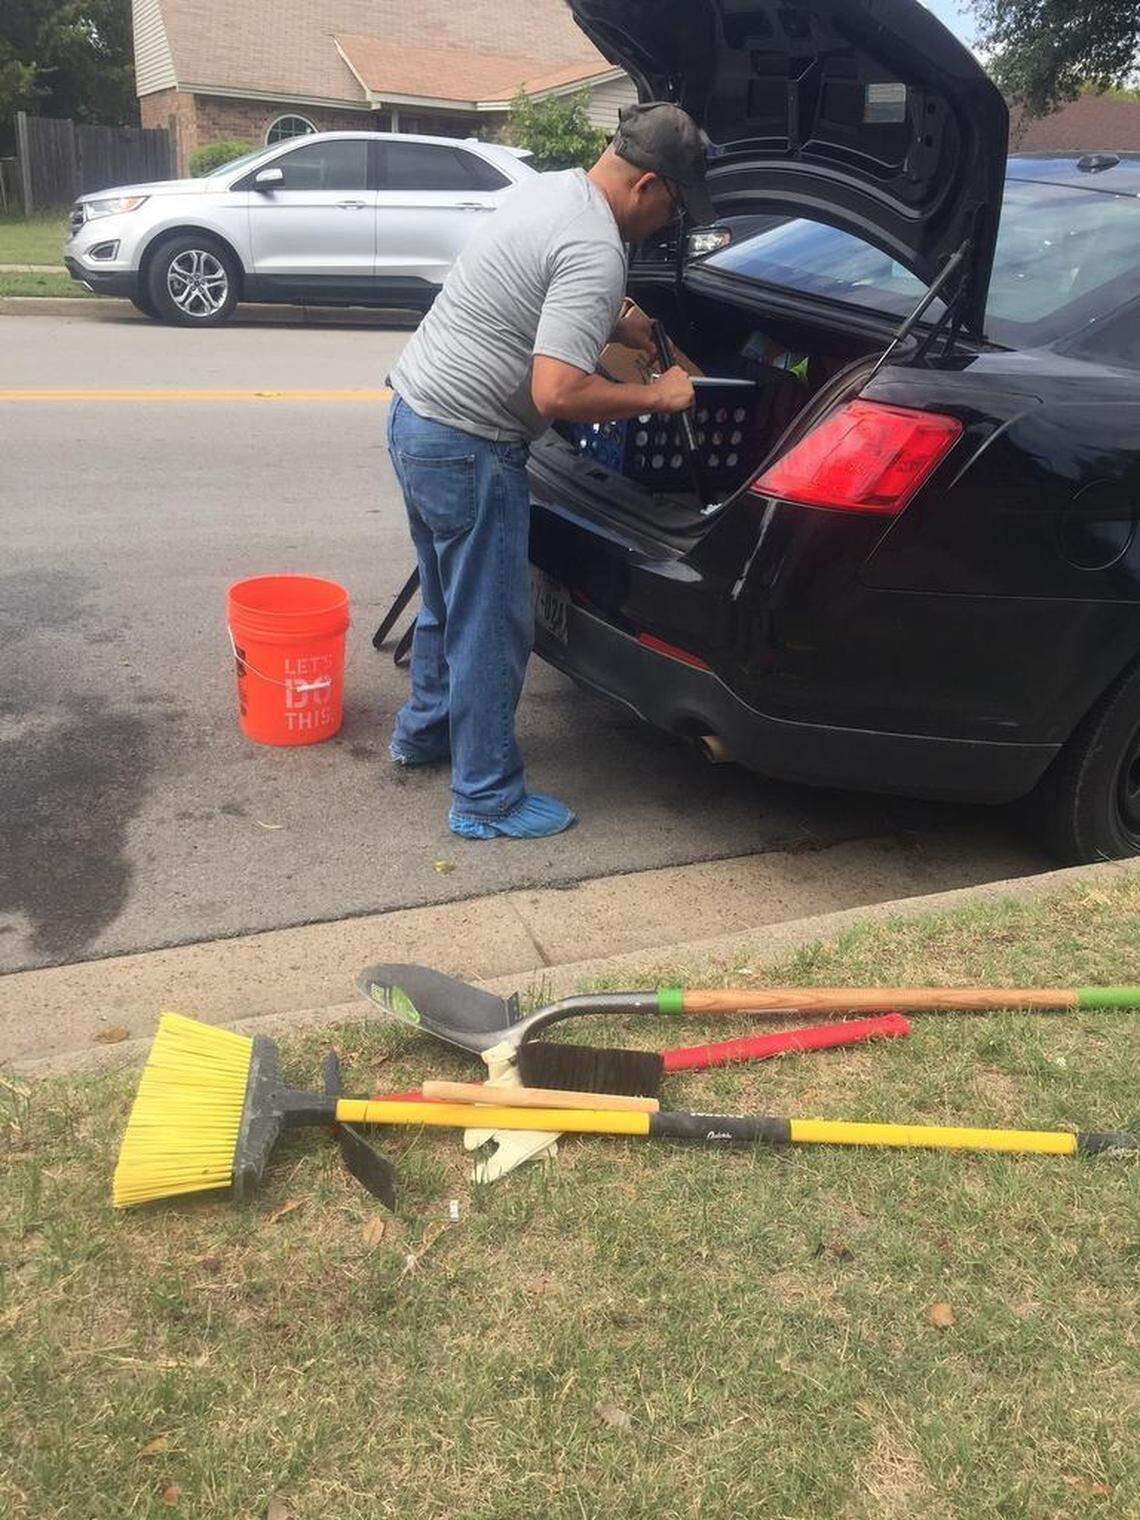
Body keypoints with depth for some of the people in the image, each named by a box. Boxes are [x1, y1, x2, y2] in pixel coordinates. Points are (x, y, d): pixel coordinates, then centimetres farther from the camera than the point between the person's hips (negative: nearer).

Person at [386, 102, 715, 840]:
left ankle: (425, 730, 42)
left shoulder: (555, 187, 11)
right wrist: (656, 397, -16)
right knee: (492, 625, 0)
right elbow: (556, 392, -29)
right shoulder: (596, 253, -20)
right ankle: (488, 801, 12)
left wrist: (631, 329, 23)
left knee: (450, 599, 24)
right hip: (468, 446, -10)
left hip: (415, 411, 10)